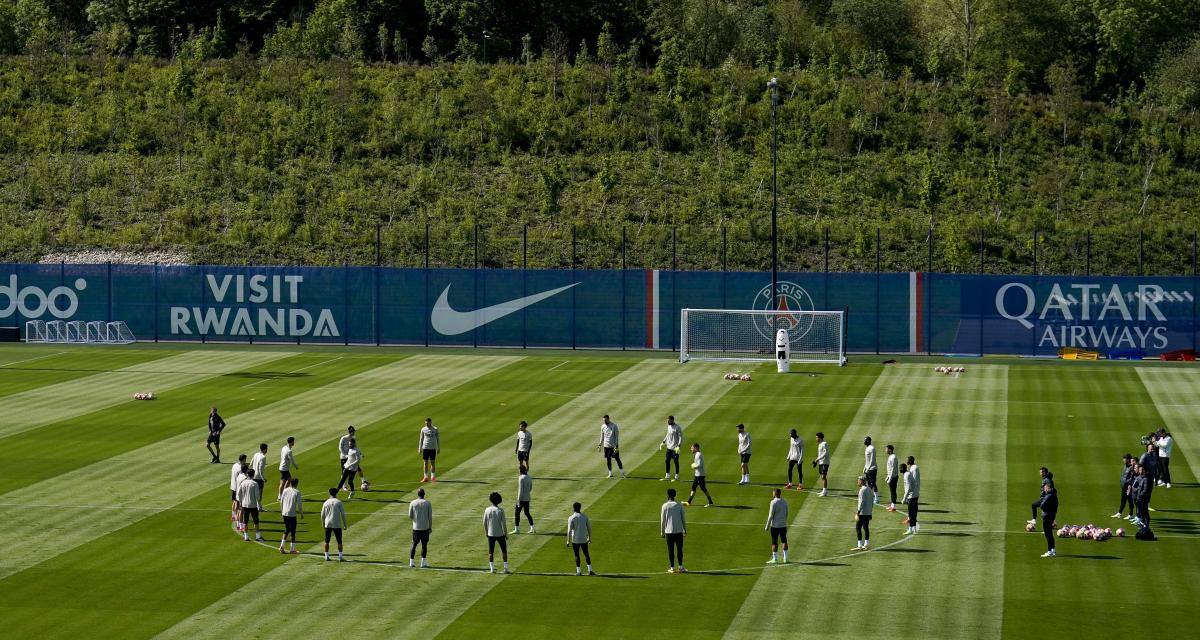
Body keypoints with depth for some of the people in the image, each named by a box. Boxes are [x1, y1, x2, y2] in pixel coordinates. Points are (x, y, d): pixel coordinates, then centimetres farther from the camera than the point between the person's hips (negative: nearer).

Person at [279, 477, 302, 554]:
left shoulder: (285, 490, 4)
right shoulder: (297, 492, -10)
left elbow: (281, 501, 9)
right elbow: (299, 504, -10)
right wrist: (301, 512, 5)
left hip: (284, 513, 5)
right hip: (292, 514, -5)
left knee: (287, 530, 18)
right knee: (293, 531, 5)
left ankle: (282, 546, 7)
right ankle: (292, 549, 9)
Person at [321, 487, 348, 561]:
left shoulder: (326, 503, 2)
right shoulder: (339, 502, -5)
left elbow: (322, 514, 7)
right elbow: (343, 514, -4)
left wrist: (323, 523, 21)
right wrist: (345, 524, 3)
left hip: (328, 524, 2)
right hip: (337, 525, -2)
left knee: (327, 541, 10)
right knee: (339, 541, 4)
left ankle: (326, 556, 9)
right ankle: (340, 556, -1)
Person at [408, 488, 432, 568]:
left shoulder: (412, 503, -1)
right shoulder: (427, 503, -2)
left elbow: (410, 516, -1)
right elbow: (430, 517, -2)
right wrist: (430, 527, 6)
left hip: (416, 527, 1)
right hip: (425, 528, -1)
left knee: (414, 544, 9)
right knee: (424, 545, 7)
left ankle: (411, 562, 6)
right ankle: (423, 562, 3)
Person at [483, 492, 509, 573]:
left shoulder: (487, 510, -5)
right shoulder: (501, 511, -11)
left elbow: (484, 523, 1)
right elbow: (503, 523, -10)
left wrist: (486, 532, 16)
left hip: (491, 534, 1)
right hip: (500, 534, -1)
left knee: (491, 552, 10)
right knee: (504, 551, 11)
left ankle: (492, 569, 7)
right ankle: (505, 568, 8)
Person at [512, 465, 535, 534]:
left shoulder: (521, 478, -16)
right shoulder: (529, 478, 8)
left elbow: (520, 489, -18)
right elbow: (530, 488, 16)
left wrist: (518, 500, -16)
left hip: (521, 499, -8)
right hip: (527, 499, 8)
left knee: (517, 513, 1)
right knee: (527, 513, 15)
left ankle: (517, 529, 2)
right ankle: (532, 528, 10)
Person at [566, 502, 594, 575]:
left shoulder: (571, 518, -10)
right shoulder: (585, 517, 1)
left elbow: (569, 531, -13)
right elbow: (589, 528, 6)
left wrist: (568, 541, -8)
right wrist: (589, 538, 17)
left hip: (575, 540, -3)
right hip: (584, 540, 3)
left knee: (577, 555, 6)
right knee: (586, 554, 11)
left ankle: (578, 571, 6)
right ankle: (589, 570, 6)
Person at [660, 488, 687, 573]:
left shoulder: (665, 506, -3)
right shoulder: (679, 505, 1)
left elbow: (662, 520, -1)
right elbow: (683, 519, 4)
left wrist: (662, 532, 7)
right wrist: (685, 529, 14)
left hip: (669, 531, -1)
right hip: (679, 530, 1)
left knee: (670, 550, 3)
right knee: (679, 549, 7)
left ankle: (672, 567, 3)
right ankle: (680, 567, 5)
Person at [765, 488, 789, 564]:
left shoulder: (774, 502, -14)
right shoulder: (784, 502, 6)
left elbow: (771, 515, -14)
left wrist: (767, 526, -9)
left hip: (775, 526, -6)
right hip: (783, 525, 6)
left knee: (774, 542, 0)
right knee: (784, 541, 10)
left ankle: (775, 559, 1)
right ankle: (785, 558, 11)